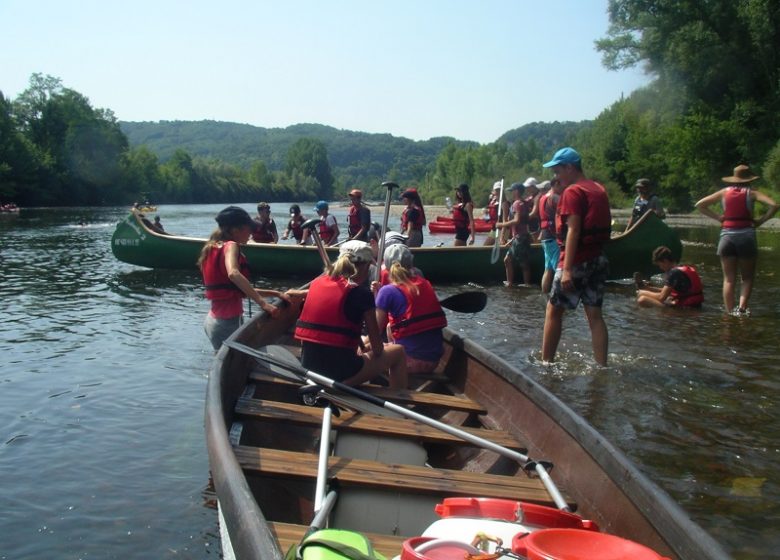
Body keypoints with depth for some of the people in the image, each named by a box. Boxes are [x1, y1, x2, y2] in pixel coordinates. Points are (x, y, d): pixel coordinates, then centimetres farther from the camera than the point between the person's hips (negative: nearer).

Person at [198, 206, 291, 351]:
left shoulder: (215, 248, 14)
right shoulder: (230, 246, -11)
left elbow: (241, 290, 15)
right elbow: (233, 274, -34)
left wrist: (277, 294, 11)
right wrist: (262, 302, -35)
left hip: (215, 319, 9)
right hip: (228, 322, -9)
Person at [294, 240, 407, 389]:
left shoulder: (316, 283, 7)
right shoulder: (362, 294, -9)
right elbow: (377, 348, -4)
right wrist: (372, 347, 19)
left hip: (308, 365, 6)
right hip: (341, 371, -6)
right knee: (398, 352, 16)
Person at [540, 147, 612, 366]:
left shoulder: (572, 192, -12)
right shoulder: (599, 190, 14)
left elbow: (573, 230, -19)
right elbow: (603, 227, 17)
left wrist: (567, 269, -22)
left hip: (577, 261, -8)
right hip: (598, 259, 8)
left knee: (553, 311, 4)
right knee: (595, 315, 9)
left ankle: (546, 363, 10)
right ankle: (602, 366, 8)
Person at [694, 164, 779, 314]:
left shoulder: (724, 192, 8)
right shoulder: (751, 193, 1)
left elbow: (700, 205, 8)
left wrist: (718, 217, 8)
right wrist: (760, 221, 0)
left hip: (726, 236, 2)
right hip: (746, 235, -2)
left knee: (729, 279, 7)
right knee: (747, 278, 10)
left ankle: (729, 312, 1)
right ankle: (742, 307, -10)